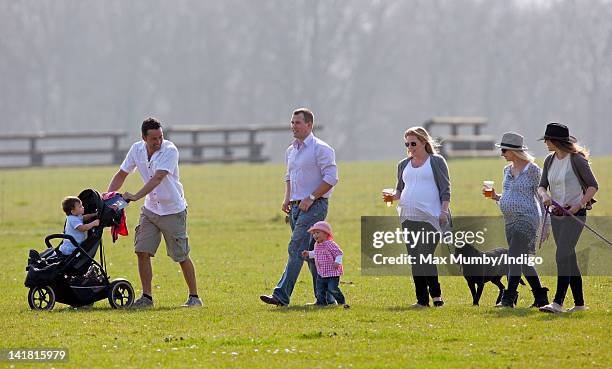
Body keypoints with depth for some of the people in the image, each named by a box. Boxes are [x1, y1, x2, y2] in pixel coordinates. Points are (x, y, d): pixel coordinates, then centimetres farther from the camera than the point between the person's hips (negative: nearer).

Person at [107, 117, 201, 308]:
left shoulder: (170, 150, -20)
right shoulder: (137, 149, -2)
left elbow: (157, 178, -31)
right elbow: (121, 174, 8)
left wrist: (136, 196, -39)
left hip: (173, 210, -5)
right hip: (150, 209, 5)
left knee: (182, 257, 0)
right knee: (142, 252, -4)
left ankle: (194, 297, 11)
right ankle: (146, 297, 4)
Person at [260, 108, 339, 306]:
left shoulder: (320, 149, -10)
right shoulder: (291, 151, 16)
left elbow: (331, 178, -15)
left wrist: (311, 198, -17)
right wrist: (287, 198, 12)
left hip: (314, 206, -9)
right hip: (296, 207, 9)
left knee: (296, 249, -15)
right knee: (312, 252, 10)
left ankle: (282, 295, -20)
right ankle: (326, 297, 16)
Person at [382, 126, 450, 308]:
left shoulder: (436, 161, 3)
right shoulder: (404, 165, 18)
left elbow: (445, 189, 0)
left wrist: (444, 211, -10)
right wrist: (393, 196, 2)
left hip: (430, 217, -6)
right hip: (409, 217, 6)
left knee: (426, 256, -16)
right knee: (415, 259, 4)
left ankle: (436, 294, -7)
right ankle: (422, 299, 8)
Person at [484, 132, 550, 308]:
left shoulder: (532, 170, -9)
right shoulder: (507, 170, 14)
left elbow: (542, 197, -7)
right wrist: (495, 196, 2)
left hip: (526, 219, -9)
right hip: (510, 221, 9)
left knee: (514, 258, -17)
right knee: (522, 261, 12)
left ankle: (508, 298, -21)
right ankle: (541, 298, 21)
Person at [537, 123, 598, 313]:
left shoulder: (577, 159, -11)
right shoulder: (549, 161, 9)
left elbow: (593, 186, -8)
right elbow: (541, 186, 10)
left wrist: (579, 205, -19)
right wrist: (544, 195, -13)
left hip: (575, 214, -7)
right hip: (556, 214, 7)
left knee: (562, 255, -18)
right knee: (569, 258, 10)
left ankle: (558, 302, -25)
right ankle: (579, 303, 17)